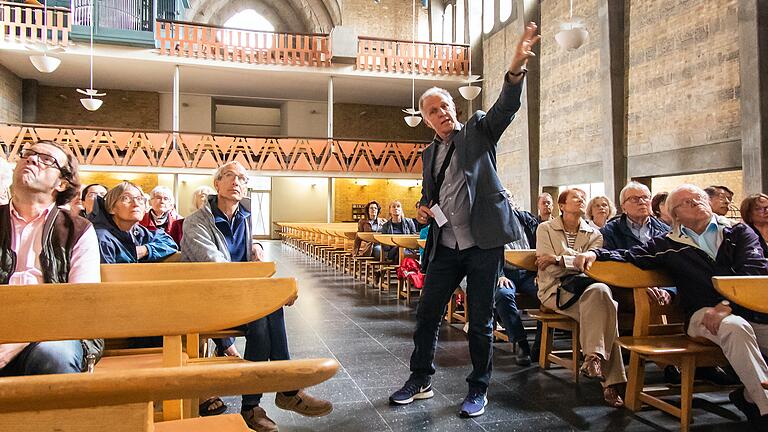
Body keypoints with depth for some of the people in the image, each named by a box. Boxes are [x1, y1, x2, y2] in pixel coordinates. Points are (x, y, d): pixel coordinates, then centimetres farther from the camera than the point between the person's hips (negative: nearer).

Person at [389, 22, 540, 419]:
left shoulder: (479, 130, 4)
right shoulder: (429, 154, 16)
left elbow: (506, 107, -15)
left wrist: (516, 67, -33)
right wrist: (422, 209, 3)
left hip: (483, 242, -4)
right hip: (445, 247, 5)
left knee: (480, 319, 4)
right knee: (427, 314, 8)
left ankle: (478, 389, 20)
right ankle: (420, 380, 26)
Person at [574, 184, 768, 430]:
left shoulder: (740, 233, 14)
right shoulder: (670, 245, 16)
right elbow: (630, 256, 13)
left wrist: (727, 304, -16)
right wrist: (596, 254, -8)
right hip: (704, 313, -1)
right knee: (735, 327, -33)